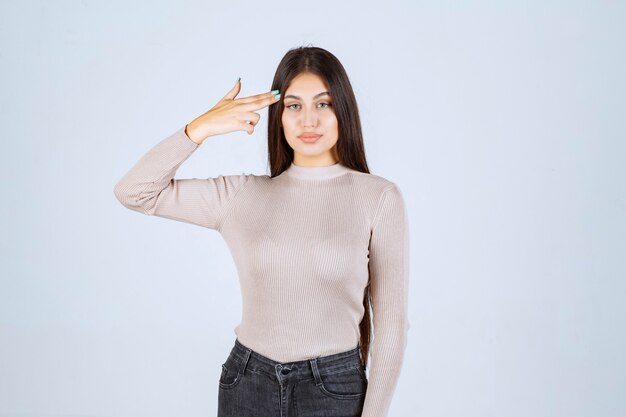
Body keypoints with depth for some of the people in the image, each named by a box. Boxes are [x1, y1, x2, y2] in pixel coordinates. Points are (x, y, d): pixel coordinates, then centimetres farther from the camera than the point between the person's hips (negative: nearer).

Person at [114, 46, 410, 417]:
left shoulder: (379, 198, -8)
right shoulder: (242, 195, 1)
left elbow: (392, 319, -6)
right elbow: (135, 192, -1)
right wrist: (202, 128, -12)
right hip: (248, 385, 3)